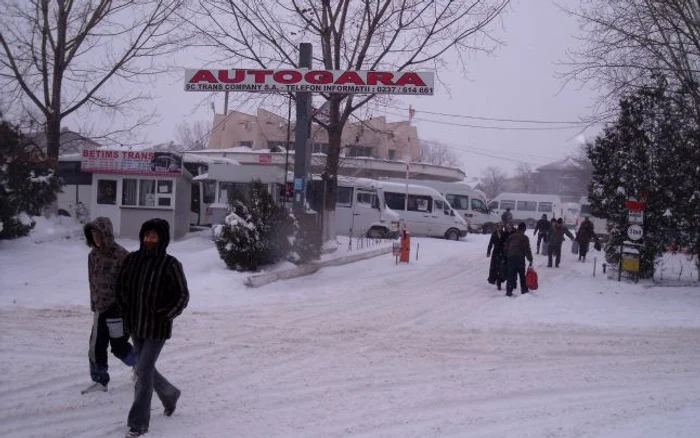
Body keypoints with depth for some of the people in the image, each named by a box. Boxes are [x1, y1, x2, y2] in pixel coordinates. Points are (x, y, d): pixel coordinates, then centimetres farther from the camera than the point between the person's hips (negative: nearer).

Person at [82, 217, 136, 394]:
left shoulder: (120, 255, -16)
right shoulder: (93, 255, 6)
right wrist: (94, 304, 19)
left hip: (118, 308, -7)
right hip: (100, 308, 7)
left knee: (119, 346, 3)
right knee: (96, 346, 5)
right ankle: (100, 381, 16)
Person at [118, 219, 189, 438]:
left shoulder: (170, 264, -14)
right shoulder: (133, 259, 0)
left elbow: (183, 295, -7)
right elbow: (122, 284, 15)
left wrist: (165, 314, -14)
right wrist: (127, 307, 4)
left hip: (157, 328, -6)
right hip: (136, 325, 6)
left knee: (144, 371, -8)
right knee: (145, 369, 17)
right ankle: (170, 395, 45)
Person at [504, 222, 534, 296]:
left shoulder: (511, 236, 10)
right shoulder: (524, 238, -5)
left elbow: (506, 248, 12)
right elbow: (527, 250, -9)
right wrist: (530, 260, -3)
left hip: (511, 258, 3)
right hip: (520, 258, -3)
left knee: (511, 275, 5)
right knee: (522, 275, 11)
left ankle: (509, 291, 0)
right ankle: (524, 290, 17)